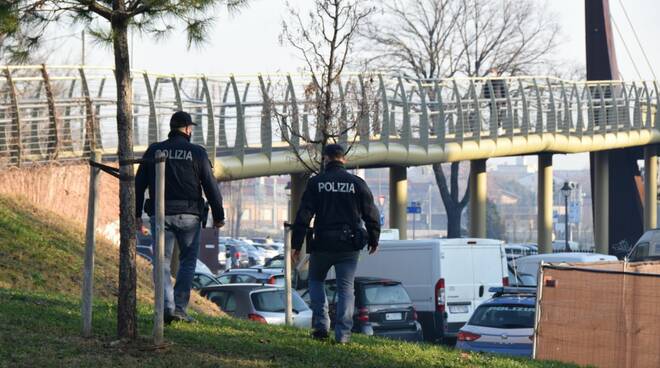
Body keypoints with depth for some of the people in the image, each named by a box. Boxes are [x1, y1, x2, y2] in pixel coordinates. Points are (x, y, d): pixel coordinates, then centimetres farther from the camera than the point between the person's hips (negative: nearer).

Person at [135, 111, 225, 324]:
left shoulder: (154, 151, 6)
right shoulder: (197, 153, -1)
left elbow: (139, 184, 5)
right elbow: (210, 186, -1)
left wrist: (137, 213, 11)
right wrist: (218, 215, 7)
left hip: (160, 214, 1)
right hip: (189, 215, -1)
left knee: (162, 262, 5)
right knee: (188, 261, 10)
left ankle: (167, 307, -10)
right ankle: (180, 307, 2)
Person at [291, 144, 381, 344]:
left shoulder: (316, 183, -2)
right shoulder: (357, 183, 2)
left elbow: (303, 215, -5)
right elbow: (371, 215, 4)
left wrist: (296, 244, -2)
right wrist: (373, 240, 19)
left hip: (322, 244, -1)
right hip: (349, 245, 1)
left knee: (316, 280, 19)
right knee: (346, 287, 6)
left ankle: (321, 325, 5)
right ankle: (343, 333, -3)